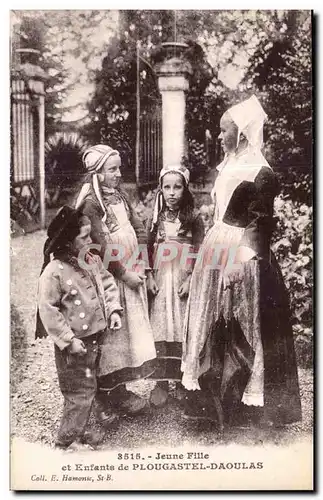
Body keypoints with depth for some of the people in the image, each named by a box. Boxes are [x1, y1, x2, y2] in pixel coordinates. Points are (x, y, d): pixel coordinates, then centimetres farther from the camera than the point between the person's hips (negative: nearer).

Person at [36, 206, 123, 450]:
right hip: (76, 342, -8)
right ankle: (68, 440, 17)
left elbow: (108, 284, 12)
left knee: (90, 385, 20)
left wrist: (114, 310, -3)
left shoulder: (93, 260, 1)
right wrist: (68, 340, -20)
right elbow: (48, 310, -20)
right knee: (81, 390, 0)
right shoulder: (54, 271, -21)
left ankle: (78, 430, 39)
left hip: (95, 337, 8)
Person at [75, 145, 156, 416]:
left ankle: (120, 388, 28)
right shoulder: (91, 203, -13)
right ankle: (113, 394, 14)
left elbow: (140, 231, 10)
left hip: (132, 274, 8)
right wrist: (124, 273, -15)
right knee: (113, 332, 1)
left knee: (133, 329, 14)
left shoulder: (120, 197, 11)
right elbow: (100, 246, -18)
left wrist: (141, 268, 0)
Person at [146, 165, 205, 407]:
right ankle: (161, 383, 10)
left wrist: (190, 280, -10)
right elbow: (148, 251, 10)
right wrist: (149, 276, -1)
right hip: (160, 282, 2)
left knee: (184, 332, 2)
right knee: (160, 331, 1)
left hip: (184, 282, -2)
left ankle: (183, 381, 15)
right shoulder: (156, 219, 8)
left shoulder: (194, 218, 0)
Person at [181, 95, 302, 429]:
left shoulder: (259, 173, -11)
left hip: (241, 256, -9)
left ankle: (246, 407, 15)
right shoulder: (228, 167, 13)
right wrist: (208, 250, 18)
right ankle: (215, 400, 28)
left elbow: (261, 223, -16)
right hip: (216, 251, 9)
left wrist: (242, 260, -22)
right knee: (212, 323, 13)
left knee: (241, 329, 0)